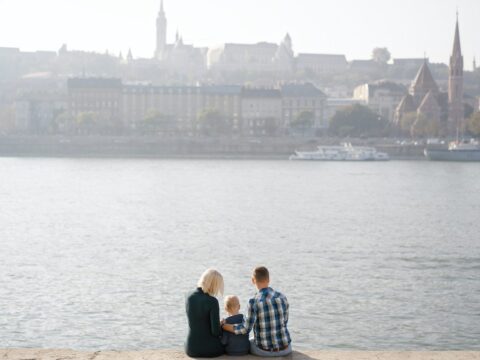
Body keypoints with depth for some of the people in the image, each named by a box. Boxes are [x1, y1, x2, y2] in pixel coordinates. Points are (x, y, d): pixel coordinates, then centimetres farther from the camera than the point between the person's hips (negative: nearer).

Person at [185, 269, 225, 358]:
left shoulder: (189, 298, -1)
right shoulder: (212, 301, -19)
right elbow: (216, 331, -19)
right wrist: (222, 328, 5)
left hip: (191, 348, 5)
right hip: (209, 348, -5)